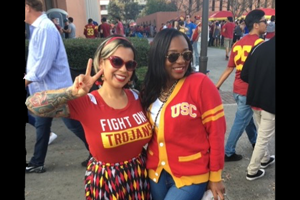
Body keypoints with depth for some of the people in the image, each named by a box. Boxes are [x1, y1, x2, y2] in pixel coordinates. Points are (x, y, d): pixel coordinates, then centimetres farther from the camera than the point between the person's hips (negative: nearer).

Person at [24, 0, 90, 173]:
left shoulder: (45, 28, -19)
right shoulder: (38, 27, 12)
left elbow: (43, 63, -23)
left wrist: (28, 79, -11)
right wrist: (29, 77, 11)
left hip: (55, 88, -9)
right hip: (44, 89, 10)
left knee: (74, 124, 1)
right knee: (42, 126, 16)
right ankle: (37, 163, 31)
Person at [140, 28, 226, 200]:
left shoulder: (201, 83, -16)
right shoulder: (150, 88, 0)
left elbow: (216, 131, -13)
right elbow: (147, 132, 7)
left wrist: (215, 176, -8)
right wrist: (150, 165, 5)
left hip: (191, 176, -4)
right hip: (156, 173, 5)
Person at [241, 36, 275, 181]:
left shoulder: (258, 48, -3)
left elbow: (244, 76, -2)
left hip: (255, 100, 6)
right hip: (271, 103, -5)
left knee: (262, 134, 25)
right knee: (263, 137, 9)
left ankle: (265, 159, 45)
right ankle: (252, 171, 20)